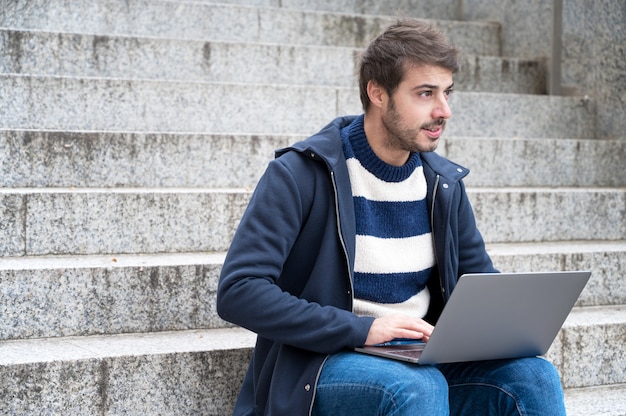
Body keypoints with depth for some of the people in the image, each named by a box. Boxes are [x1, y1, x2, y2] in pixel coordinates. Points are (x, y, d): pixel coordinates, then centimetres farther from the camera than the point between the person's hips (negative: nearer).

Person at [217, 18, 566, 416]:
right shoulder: (301, 174, -10)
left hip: (421, 362, 5)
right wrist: (362, 328, -25)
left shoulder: (444, 184, 8)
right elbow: (238, 291, -18)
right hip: (322, 364, -5)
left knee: (535, 375, -19)